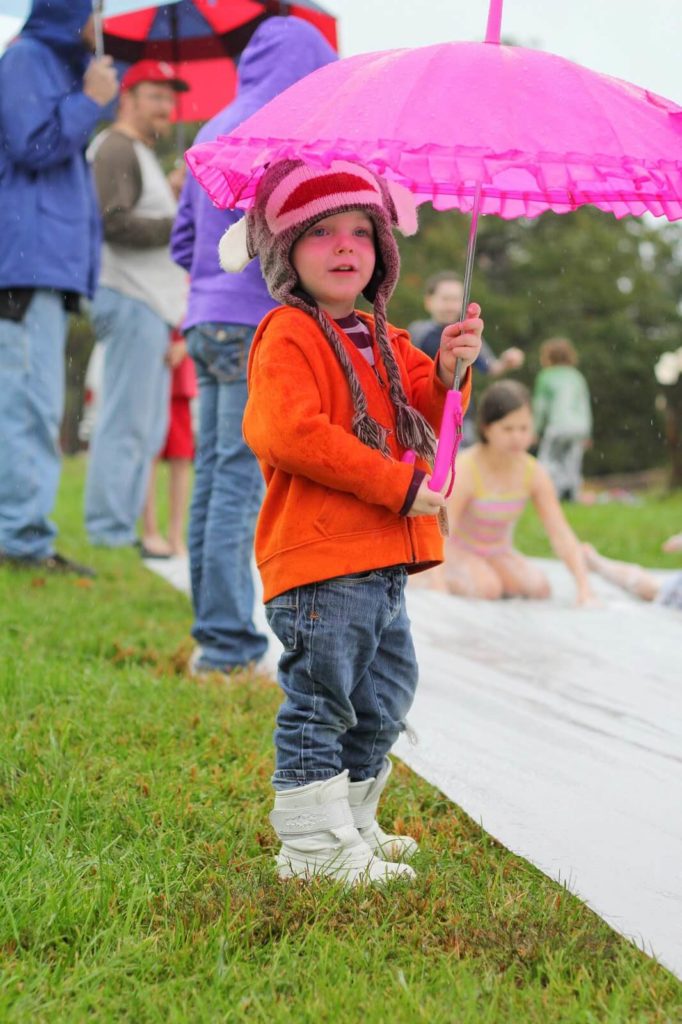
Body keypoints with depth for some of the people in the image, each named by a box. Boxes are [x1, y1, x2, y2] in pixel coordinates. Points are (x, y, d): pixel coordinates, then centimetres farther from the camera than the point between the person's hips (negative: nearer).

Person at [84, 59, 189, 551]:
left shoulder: (143, 155, 27)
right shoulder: (116, 149, -7)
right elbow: (115, 223, -19)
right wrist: (180, 226, -13)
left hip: (152, 303, 11)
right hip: (131, 301, -11)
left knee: (148, 430, 9)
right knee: (126, 423, -11)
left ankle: (120, 527, 12)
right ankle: (111, 532, -10)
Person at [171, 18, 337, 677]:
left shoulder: (215, 130, 21)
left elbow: (184, 239, 24)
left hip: (208, 322, 9)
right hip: (257, 325, -9)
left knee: (214, 477, 9)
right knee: (243, 480, -9)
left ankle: (215, 635, 13)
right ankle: (226, 645, -9)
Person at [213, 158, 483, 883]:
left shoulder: (381, 340, 19)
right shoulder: (287, 336, -10)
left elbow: (425, 412, 18)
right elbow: (293, 435, -23)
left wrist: (448, 372, -6)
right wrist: (401, 487, -21)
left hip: (383, 563, 9)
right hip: (319, 561, -9)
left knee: (382, 702, 19)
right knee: (320, 705, -4)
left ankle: (351, 824, 33)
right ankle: (314, 846, 6)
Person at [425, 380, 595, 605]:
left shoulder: (535, 474, -13)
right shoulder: (465, 470, -26)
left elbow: (562, 535, -13)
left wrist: (584, 589, -24)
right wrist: (440, 592, -46)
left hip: (498, 553, 5)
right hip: (458, 551, -5)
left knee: (539, 587, -21)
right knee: (487, 589, -32)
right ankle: (451, 578, -2)